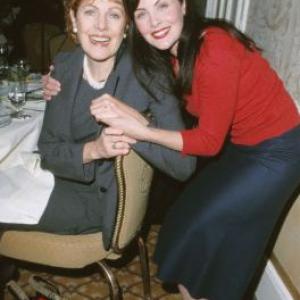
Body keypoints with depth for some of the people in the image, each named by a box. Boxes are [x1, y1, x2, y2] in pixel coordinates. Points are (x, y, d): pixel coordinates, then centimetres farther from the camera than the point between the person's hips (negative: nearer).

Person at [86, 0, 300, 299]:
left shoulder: (215, 49, -28)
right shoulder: (172, 53, -5)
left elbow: (210, 140, -25)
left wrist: (140, 130, -34)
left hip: (275, 150, -7)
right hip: (238, 145, 7)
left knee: (201, 224, -3)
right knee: (191, 215, 10)